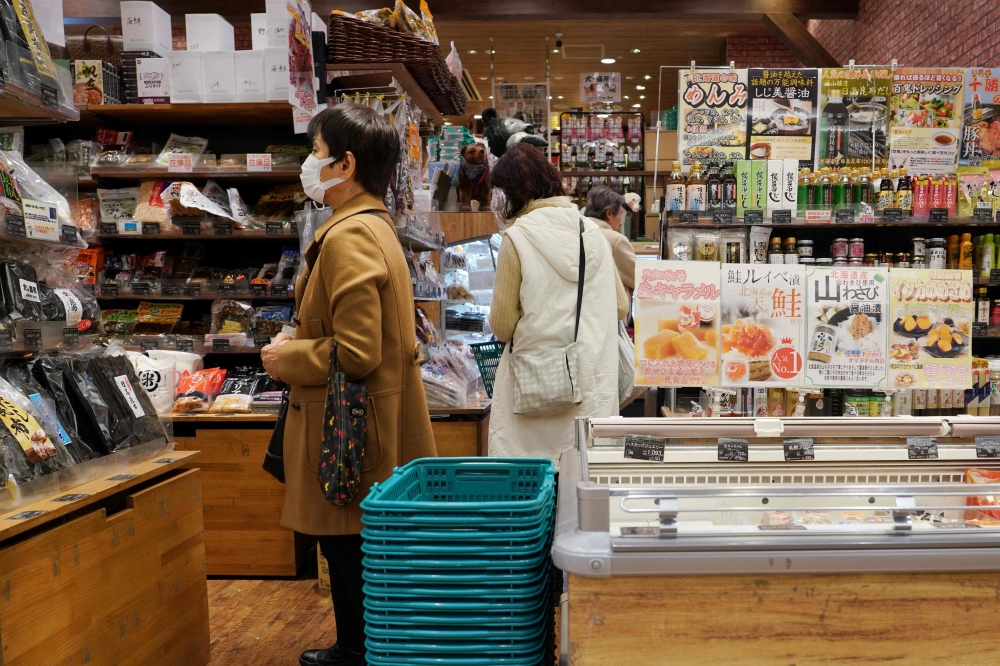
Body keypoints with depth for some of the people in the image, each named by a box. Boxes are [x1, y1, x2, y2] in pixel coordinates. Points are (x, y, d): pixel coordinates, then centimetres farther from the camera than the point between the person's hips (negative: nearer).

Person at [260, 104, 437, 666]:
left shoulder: (348, 239, -21)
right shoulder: (377, 227, 11)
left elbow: (355, 355, -25)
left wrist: (287, 359, -11)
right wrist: (300, 345, 15)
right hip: (369, 416, 10)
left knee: (348, 549, 5)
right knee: (358, 546, 20)